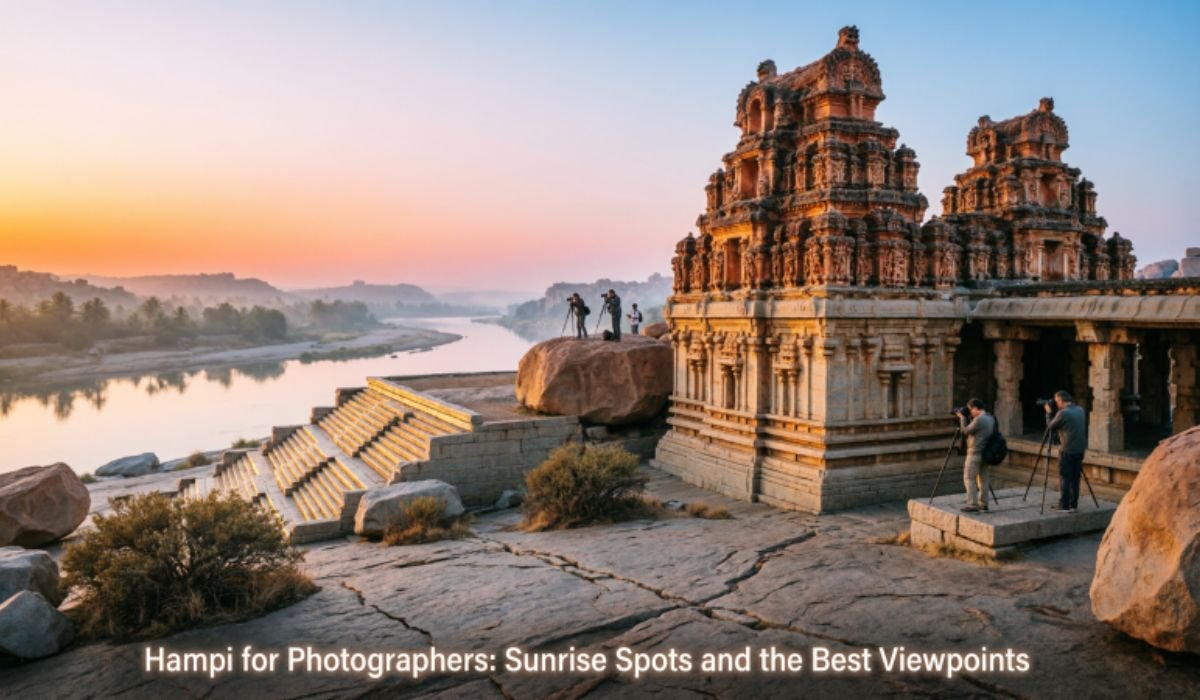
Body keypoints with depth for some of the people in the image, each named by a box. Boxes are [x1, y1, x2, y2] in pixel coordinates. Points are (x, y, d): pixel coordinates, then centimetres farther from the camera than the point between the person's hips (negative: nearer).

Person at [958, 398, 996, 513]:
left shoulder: (979, 419, -19)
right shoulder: (990, 418, 10)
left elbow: (965, 431, -11)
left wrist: (962, 418, -1)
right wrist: (968, 418, 10)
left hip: (975, 453, -9)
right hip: (985, 453, 9)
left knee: (969, 478, -3)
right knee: (983, 479, 12)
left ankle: (972, 504, -5)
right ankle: (983, 504, 15)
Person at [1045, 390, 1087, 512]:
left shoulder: (1063, 413, -15)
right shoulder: (1080, 410, 9)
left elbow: (1050, 426, -4)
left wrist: (1048, 412, 9)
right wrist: (1053, 413, 16)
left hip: (1067, 450, -7)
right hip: (1080, 449, 7)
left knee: (1064, 478, -1)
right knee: (1075, 477, 12)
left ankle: (1064, 506, 1)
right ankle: (1074, 505, 16)